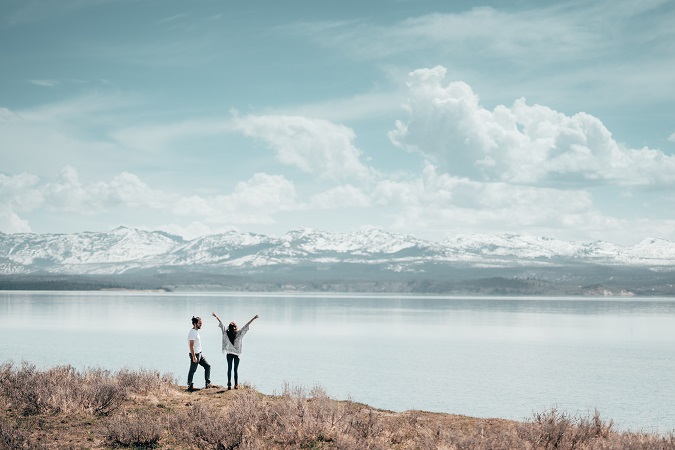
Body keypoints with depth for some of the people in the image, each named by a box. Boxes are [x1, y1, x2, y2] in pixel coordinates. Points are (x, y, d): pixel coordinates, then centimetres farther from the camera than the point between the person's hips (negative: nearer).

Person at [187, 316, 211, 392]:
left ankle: (207, 383, 12)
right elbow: (191, 346, -22)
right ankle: (190, 386, 8)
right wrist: (194, 357, -25)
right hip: (195, 354, -10)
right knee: (192, 371, -1)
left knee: (207, 366, 10)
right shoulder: (192, 332, -18)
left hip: (199, 354, 10)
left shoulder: (196, 331, 12)